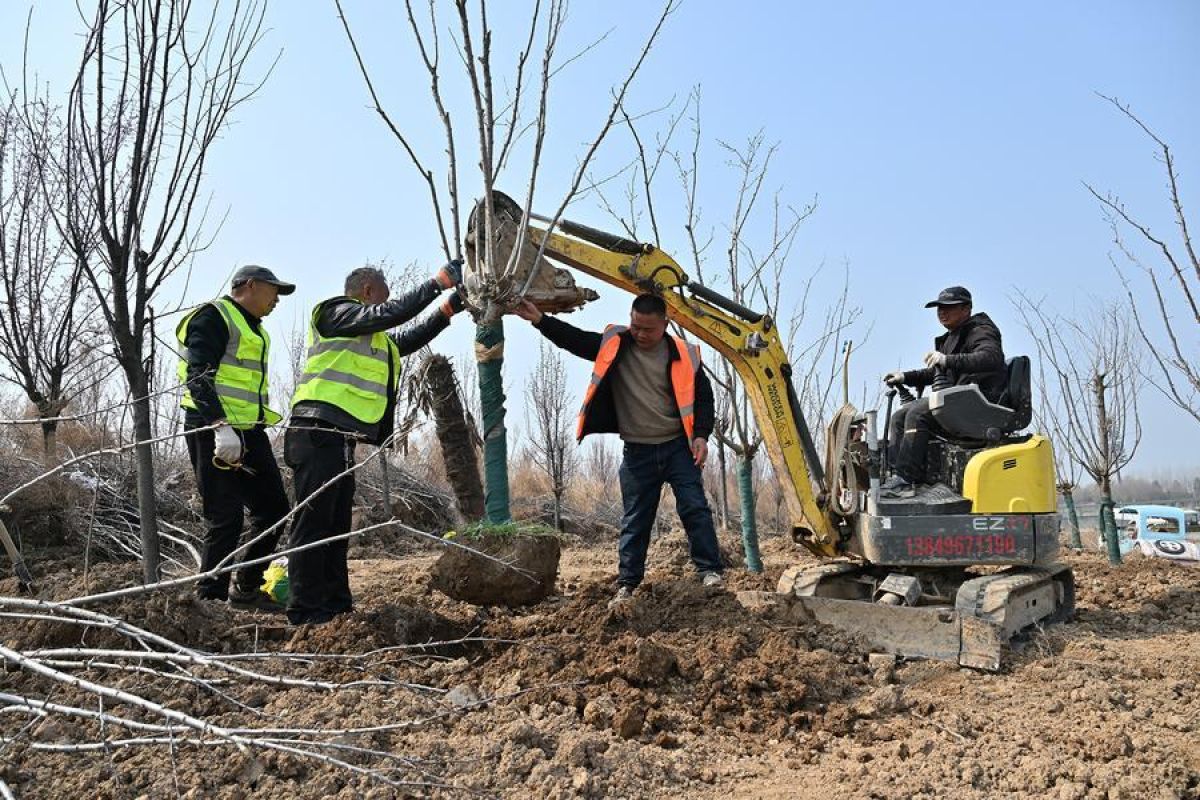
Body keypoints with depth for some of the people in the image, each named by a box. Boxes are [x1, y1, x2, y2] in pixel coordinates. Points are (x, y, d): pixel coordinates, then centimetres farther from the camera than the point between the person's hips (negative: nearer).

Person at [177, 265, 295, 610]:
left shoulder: (255, 330, 23)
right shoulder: (215, 316, -6)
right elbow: (198, 374, -17)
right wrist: (221, 426, -27)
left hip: (248, 432, 9)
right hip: (213, 431, -9)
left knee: (273, 509, 9)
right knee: (225, 519, -7)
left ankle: (247, 589, 21)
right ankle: (210, 597, 5)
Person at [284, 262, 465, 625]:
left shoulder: (374, 337, 26)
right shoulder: (336, 311, -1)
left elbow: (410, 338, 29)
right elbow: (389, 315, -14)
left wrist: (451, 307, 23)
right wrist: (438, 282, -10)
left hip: (340, 439, 10)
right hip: (319, 433, -10)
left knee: (337, 526, 11)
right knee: (313, 522, -9)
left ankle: (336, 605, 17)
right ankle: (306, 611, -5)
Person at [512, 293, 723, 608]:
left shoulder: (683, 355, -4)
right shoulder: (614, 345, -1)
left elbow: (703, 397, 2)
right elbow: (575, 339, -1)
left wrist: (701, 435, -8)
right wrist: (539, 320, -12)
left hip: (678, 446, -1)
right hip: (637, 452, 2)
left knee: (695, 508, -4)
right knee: (635, 519, 7)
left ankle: (710, 571, 7)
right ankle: (627, 584, 14)